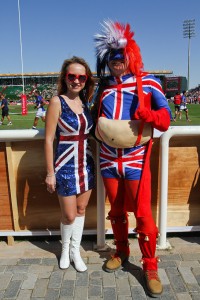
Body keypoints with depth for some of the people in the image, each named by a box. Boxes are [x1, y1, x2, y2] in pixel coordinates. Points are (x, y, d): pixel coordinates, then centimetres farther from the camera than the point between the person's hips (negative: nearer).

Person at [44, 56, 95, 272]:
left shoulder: (85, 102, 4)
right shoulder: (57, 102, -11)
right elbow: (49, 139, -11)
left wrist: (94, 163, 7)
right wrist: (50, 173, -11)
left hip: (86, 165, 5)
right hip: (66, 166, -5)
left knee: (81, 210, 15)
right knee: (69, 216, 6)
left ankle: (75, 250, 34)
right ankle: (65, 250, 35)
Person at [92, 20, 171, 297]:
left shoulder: (148, 82, -2)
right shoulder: (103, 86, 9)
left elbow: (165, 117, -6)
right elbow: (95, 117, 21)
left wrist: (149, 115, -27)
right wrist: (97, 125, -2)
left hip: (136, 160, -3)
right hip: (109, 160, 4)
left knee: (143, 214, 0)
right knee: (117, 211, 16)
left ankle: (150, 267, 19)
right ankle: (121, 252, 37)